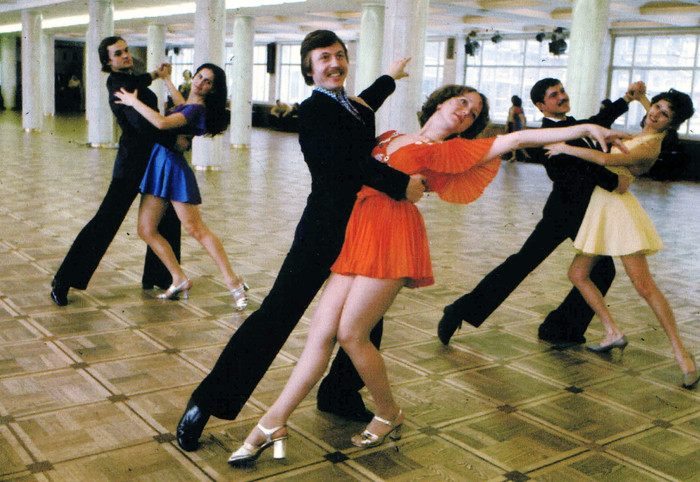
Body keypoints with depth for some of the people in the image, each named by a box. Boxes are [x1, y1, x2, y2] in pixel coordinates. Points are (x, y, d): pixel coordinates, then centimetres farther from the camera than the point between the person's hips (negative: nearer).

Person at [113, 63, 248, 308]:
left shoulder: (196, 109, -15)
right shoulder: (188, 106, 12)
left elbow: (162, 123, -32)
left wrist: (134, 102, -20)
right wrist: (166, 79, 43)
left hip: (174, 168, -9)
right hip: (158, 167, 9)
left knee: (197, 230, -9)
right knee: (146, 229, 4)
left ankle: (233, 281, -2)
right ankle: (179, 279, 12)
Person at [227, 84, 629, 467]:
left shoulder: (451, 150, 8)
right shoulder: (389, 139, 22)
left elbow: (518, 138, 3)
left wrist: (585, 129, 0)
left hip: (394, 236, -5)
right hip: (358, 233, 5)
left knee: (350, 333, -9)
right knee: (323, 330, -1)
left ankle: (390, 414, 14)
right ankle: (274, 423, 2)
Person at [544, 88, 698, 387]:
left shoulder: (650, 147, -18)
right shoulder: (645, 135, 10)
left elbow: (606, 159, -32)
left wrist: (565, 148, -22)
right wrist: (641, 98, 31)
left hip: (619, 207, -10)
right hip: (601, 206, 10)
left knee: (644, 285, -13)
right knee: (578, 273, 7)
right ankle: (613, 333, 13)